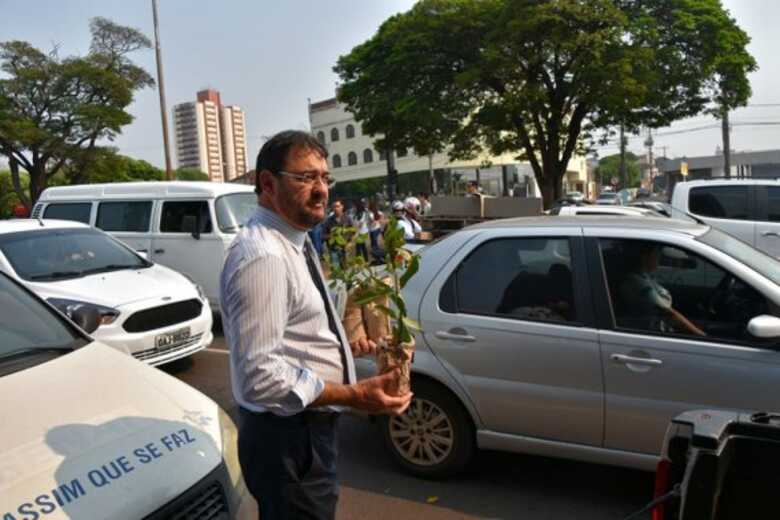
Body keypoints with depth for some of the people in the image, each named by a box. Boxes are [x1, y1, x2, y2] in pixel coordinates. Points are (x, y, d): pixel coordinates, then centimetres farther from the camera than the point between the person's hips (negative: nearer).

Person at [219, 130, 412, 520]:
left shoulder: (292, 243, 8)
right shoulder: (262, 256, -25)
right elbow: (260, 376, -29)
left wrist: (342, 342, 7)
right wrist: (354, 395, -26)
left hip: (306, 429, 10)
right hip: (287, 439, -10)